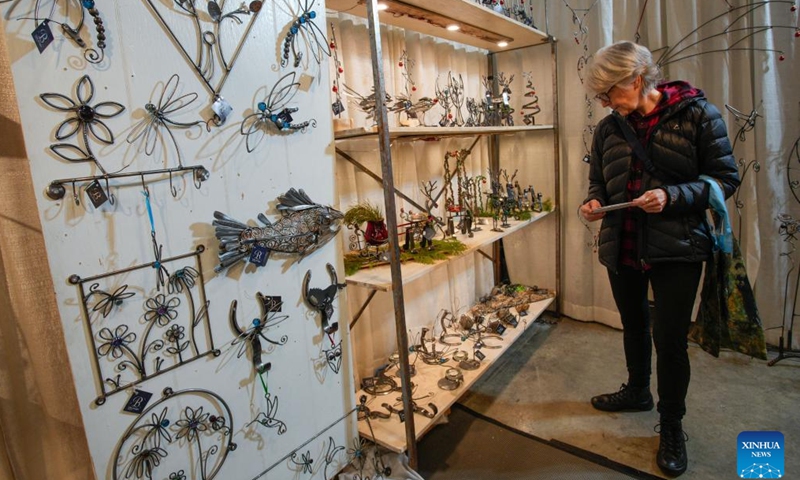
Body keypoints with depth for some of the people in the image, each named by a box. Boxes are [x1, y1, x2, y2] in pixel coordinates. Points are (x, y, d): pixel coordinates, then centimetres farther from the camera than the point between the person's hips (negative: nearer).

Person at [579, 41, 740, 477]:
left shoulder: (696, 114, -8)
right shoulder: (608, 129, 4)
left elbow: (726, 178, -7)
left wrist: (671, 196, -23)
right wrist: (594, 203, -10)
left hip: (676, 248, -4)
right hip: (621, 245, 5)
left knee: (670, 338, 1)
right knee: (634, 325, 20)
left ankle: (671, 425, 25)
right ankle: (638, 392, 45)